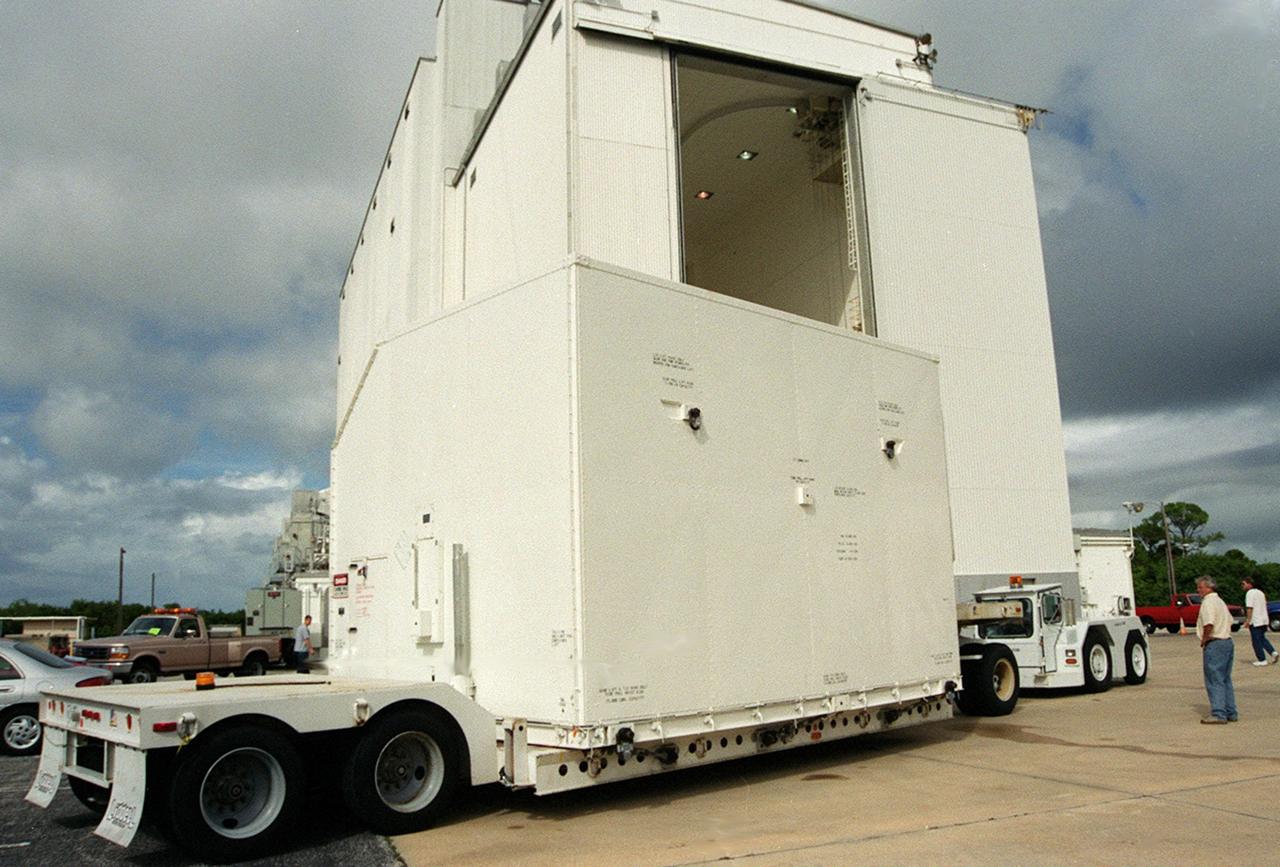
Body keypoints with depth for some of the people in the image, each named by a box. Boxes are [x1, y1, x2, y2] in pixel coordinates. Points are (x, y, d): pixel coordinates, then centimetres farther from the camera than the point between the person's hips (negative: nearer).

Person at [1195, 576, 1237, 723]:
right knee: (1225, 680, 14)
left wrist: (1204, 640, -12)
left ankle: (1219, 714, -6)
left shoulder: (1208, 602, -15)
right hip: (1227, 642, 10)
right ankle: (1231, 713, 18)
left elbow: (1209, 624, -25)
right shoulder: (1220, 601, 16)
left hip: (1214, 644, -10)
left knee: (1214, 680, -6)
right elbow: (1229, 621, 25)